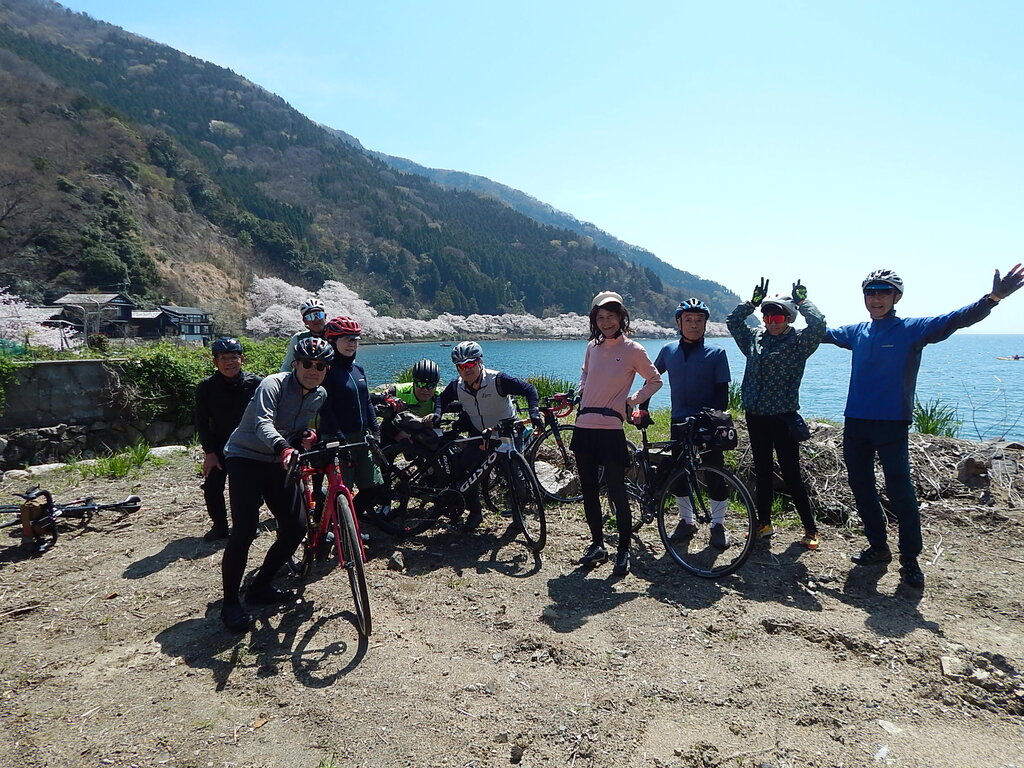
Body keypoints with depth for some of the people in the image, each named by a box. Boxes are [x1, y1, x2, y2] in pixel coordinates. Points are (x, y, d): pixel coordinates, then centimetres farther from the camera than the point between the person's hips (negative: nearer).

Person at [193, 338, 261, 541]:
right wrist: (209, 452, -9)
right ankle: (219, 525, 17)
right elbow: (202, 422, -4)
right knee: (212, 488, -5)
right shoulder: (206, 387, -10)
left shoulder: (255, 384, -14)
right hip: (219, 446, 2)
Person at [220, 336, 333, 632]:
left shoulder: (320, 396, 1)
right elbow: (263, 423, -35)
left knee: (296, 527, -1)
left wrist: (307, 435, -8)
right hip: (245, 457, -6)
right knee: (245, 529, -17)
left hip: (279, 462, 6)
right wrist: (284, 449, -53)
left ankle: (260, 587, 19)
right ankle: (230, 603, -2)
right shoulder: (274, 384, -18)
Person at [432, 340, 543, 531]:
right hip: (479, 435, 4)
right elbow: (443, 398, 12)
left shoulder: (498, 380, -24)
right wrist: (437, 413, -7)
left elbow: (529, 389, -22)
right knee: (462, 468, -8)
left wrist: (534, 412, -36)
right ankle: (475, 511, 11)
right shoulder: (457, 386, -10)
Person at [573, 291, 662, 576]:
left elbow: (655, 381, 6)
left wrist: (631, 403, -3)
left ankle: (623, 550, 13)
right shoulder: (592, 347, 11)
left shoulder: (633, 349, -4)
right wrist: (580, 393, 11)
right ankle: (597, 544, 26)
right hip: (584, 427, 6)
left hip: (611, 429, -5)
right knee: (588, 489, 11)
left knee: (616, 492, -3)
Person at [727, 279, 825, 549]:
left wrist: (802, 301, -9)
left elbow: (818, 325, -22)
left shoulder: (798, 342, -6)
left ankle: (810, 529, 12)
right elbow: (732, 321, 12)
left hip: (783, 417, -5)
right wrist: (754, 300, 4)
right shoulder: (754, 338, 9)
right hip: (755, 416, 6)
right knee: (762, 471, 14)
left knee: (791, 475, -2)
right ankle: (764, 523, 26)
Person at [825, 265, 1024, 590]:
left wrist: (993, 297, -31)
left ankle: (910, 560, 8)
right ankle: (878, 547, 27)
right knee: (861, 487, 11)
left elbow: (956, 319, -16)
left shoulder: (913, 329, -3)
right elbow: (824, 331, 26)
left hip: (891, 423, -5)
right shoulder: (857, 332, 10)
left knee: (899, 490, -5)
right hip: (855, 422, 5)